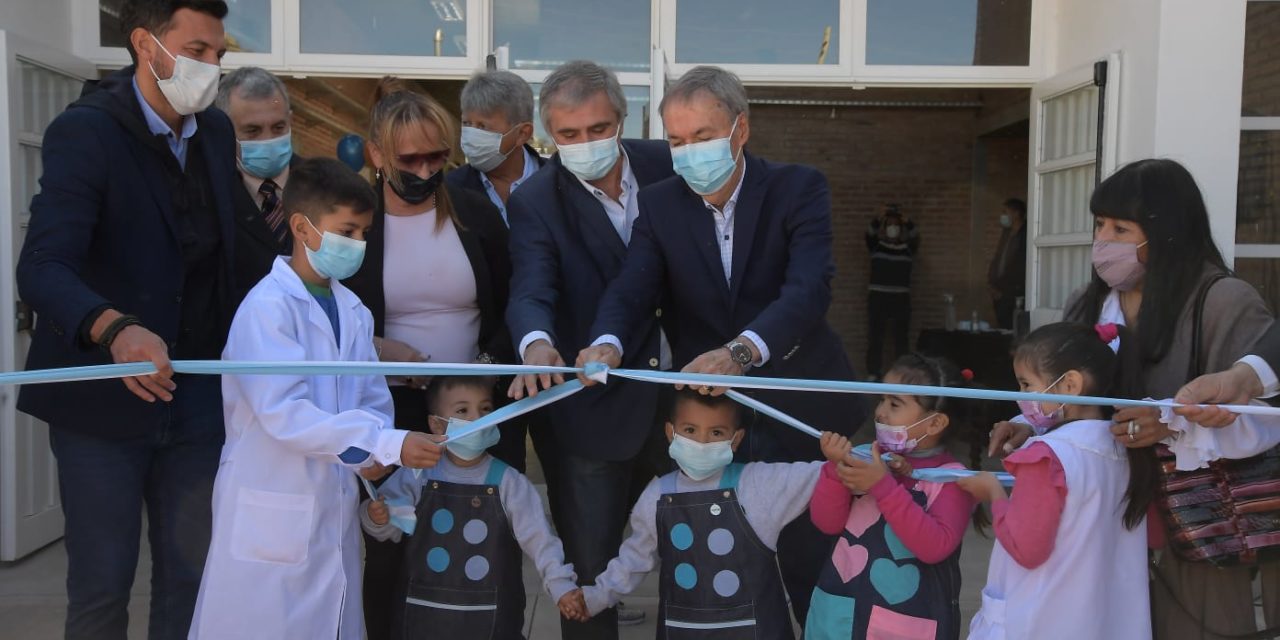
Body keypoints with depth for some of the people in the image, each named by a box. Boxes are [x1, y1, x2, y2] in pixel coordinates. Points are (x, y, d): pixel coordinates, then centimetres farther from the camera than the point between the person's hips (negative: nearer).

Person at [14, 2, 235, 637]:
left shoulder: (217, 131, 5)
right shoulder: (84, 131, -14)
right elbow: (43, 267, -26)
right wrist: (115, 329, -44)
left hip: (196, 396, 5)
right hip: (103, 399, -5)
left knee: (189, 577, 12)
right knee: (102, 583, 6)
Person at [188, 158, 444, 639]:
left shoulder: (353, 312, 8)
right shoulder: (267, 307, -15)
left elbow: (373, 398, 9)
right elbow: (284, 413, -24)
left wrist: (372, 452, -13)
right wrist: (387, 443, -27)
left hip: (335, 510, 7)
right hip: (272, 515, -7)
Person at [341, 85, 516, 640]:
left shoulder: (477, 214, 2)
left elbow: (509, 310, 7)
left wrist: (491, 361, -10)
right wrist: (377, 349, -14)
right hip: (388, 413, -1)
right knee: (389, 553, 9)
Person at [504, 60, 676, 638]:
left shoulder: (665, 164, -3)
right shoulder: (535, 203, -11)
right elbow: (530, 291, -25)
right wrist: (536, 344, -47)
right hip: (597, 408, -3)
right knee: (590, 564, 9)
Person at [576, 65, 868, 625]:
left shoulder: (798, 189, -11)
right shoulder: (658, 205, -2)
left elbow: (809, 289, -26)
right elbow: (632, 290, -14)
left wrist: (741, 351, -45)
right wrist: (608, 343, -39)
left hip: (800, 411, -2)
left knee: (812, 570, 13)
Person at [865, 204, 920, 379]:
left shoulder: (908, 248, 7)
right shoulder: (876, 246, 5)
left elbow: (915, 237, -12)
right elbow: (869, 233, -13)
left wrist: (907, 222, -28)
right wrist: (880, 219, -30)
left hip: (901, 298, 1)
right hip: (877, 296, 0)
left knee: (901, 337, 2)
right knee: (875, 336, 0)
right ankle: (873, 372, 5)